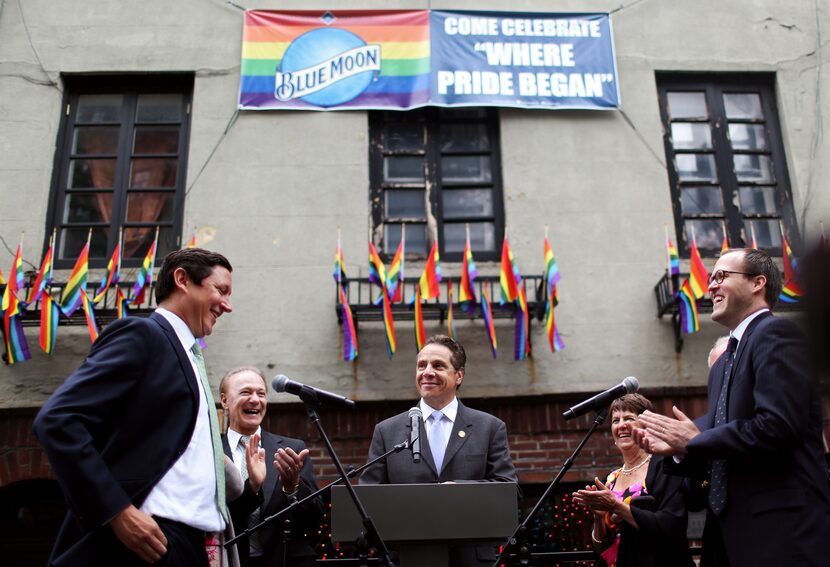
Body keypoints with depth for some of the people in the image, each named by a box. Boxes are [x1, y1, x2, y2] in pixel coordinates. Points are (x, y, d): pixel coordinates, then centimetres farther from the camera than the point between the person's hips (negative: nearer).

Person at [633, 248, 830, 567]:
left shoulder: (775, 333, -10)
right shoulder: (722, 365, 18)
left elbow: (778, 426, -23)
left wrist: (695, 439, -14)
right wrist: (677, 448, -1)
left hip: (781, 529, -9)